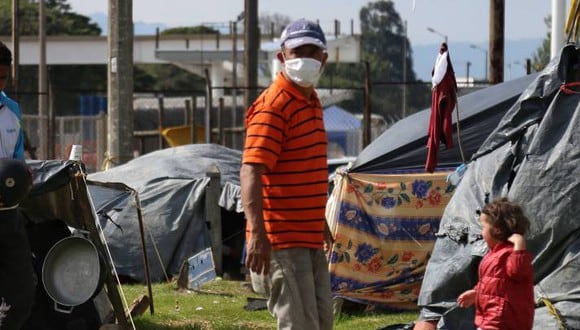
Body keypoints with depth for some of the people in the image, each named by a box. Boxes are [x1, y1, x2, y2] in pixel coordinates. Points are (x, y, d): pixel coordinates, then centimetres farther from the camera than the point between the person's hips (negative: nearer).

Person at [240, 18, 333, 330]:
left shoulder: (312, 102, 15)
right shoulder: (273, 105, -15)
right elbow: (250, 172, -23)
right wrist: (257, 233, -33)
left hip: (310, 238, 10)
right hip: (282, 240, -10)